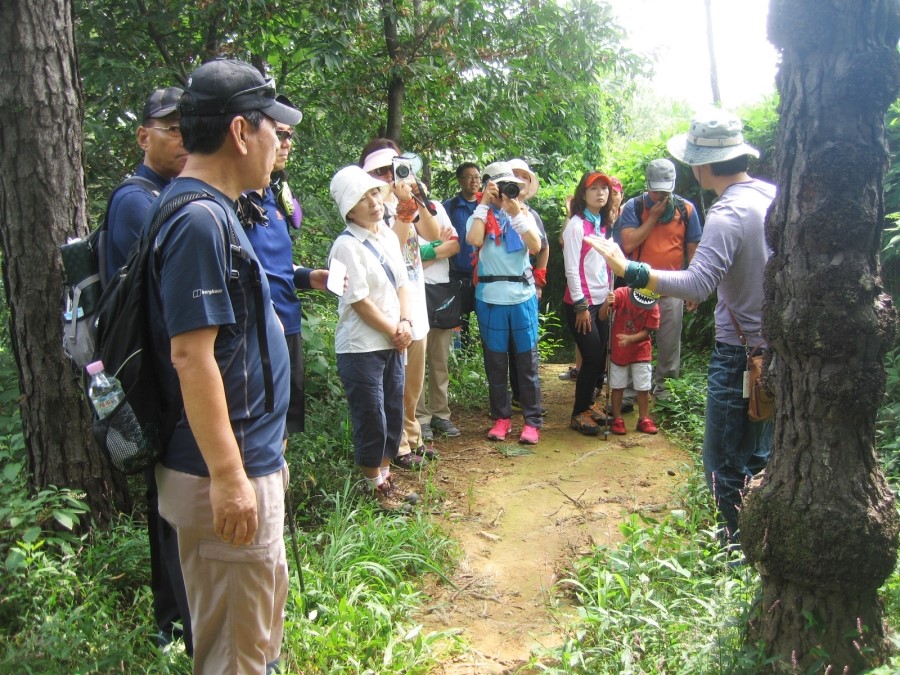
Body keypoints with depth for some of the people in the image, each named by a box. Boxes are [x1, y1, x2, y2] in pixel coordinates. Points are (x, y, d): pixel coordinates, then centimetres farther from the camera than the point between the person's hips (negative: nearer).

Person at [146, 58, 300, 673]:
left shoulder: (214, 211, 11)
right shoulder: (199, 219, -20)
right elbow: (190, 354, -24)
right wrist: (227, 477, -22)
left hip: (253, 461, 10)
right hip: (226, 473, -10)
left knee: (266, 618, 25)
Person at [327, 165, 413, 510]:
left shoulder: (388, 235, 7)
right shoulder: (347, 246, -15)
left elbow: (402, 283, 10)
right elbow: (359, 301, -16)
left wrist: (405, 323, -5)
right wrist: (394, 332, -9)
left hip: (392, 343, 7)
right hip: (361, 347, -7)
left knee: (393, 415, 15)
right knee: (372, 421, 2)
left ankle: (385, 477, 32)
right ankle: (374, 487, 20)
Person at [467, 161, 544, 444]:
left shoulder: (523, 215, 7)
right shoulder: (479, 217, 3)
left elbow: (536, 246, -9)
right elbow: (474, 240, -19)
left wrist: (516, 214, -15)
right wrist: (484, 204, -12)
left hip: (523, 296, 1)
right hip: (490, 299, 0)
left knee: (527, 360, 3)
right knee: (495, 362, 7)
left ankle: (532, 421, 11)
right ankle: (501, 417, 20)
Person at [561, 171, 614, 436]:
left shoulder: (604, 225, 12)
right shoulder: (576, 225, -11)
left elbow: (607, 264, 14)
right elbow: (571, 269, -14)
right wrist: (581, 306, -15)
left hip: (602, 302, 7)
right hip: (581, 304, -7)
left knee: (600, 357, 6)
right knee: (592, 357, -5)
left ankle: (588, 403, 25)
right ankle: (579, 414, 9)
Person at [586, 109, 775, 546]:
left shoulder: (727, 215, -24)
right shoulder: (773, 195, 3)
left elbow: (697, 285, -36)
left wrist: (630, 270, -38)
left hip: (739, 354, -9)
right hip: (775, 348, 9)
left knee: (724, 462, 4)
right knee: (757, 455, 21)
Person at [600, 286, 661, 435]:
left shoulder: (653, 307, -12)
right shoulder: (620, 294, -17)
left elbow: (647, 331, -10)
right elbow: (603, 317, -22)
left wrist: (630, 338, -27)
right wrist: (607, 304, -43)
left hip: (641, 352, 1)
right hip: (618, 351, -1)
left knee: (643, 387, 7)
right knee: (617, 387, 5)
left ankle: (644, 419, 23)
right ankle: (617, 420, 18)